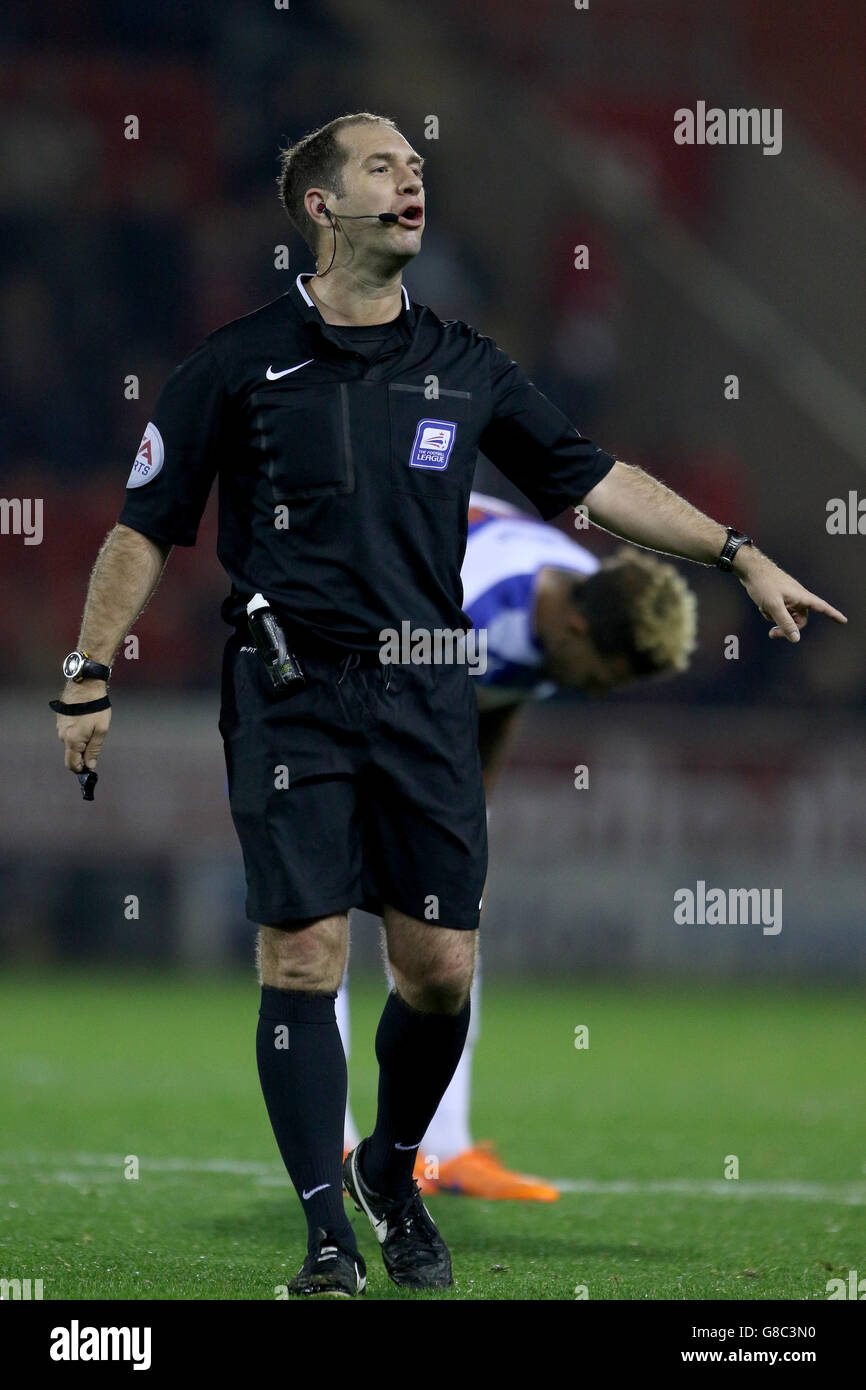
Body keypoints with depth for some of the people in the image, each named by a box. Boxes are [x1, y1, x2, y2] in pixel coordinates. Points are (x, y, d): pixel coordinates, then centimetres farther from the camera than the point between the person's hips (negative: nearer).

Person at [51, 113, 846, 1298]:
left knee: (442, 968, 1)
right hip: (290, 697, -3)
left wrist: (740, 555, 10)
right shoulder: (241, 363, 0)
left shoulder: (464, 368, 9)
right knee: (305, 957, -8)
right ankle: (328, 1231, 0)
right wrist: (91, 677, 0)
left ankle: (395, 1171, 26)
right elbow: (146, 528, 4)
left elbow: (596, 480, 14)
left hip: (424, 696, 3)